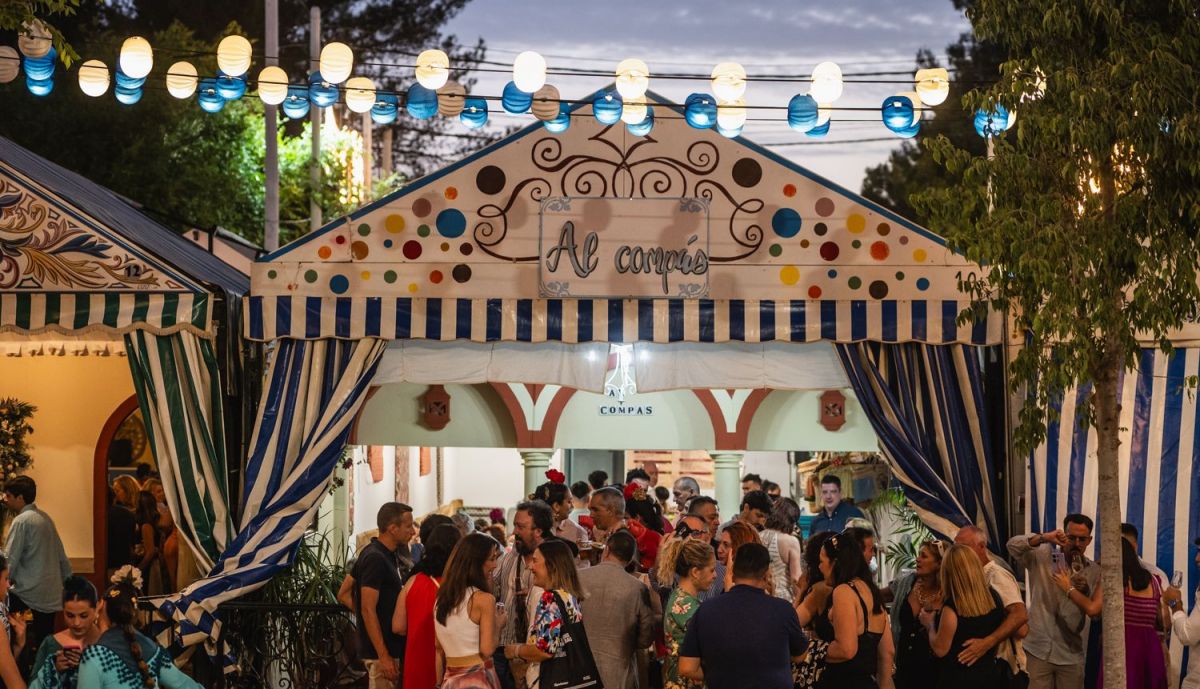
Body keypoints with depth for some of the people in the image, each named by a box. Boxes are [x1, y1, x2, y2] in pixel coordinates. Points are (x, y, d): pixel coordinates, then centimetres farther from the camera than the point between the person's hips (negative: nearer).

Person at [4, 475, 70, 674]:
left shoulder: (21, 521, -12)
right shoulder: (45, 518, 13)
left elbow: (9, 561, -16)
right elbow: (62, 556, 17)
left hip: (29, 592, -8)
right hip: (52, 594, 8)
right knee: (44, 639, 11)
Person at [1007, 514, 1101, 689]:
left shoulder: (1094, 571, 6)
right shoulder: (1042, 556, 0)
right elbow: (1013, 545, -15)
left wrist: (1085, 591, -15)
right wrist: (1042, 538, -29)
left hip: (1071, 654, 3)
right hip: (1038, 650, -2)